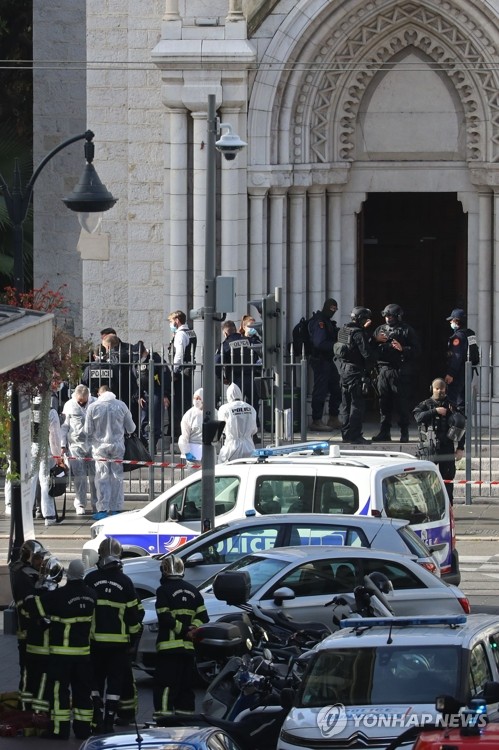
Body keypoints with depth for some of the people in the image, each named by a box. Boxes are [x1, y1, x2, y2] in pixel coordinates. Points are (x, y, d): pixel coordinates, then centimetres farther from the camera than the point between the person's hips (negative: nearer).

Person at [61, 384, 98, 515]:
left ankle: (96, 504, 9)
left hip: (93, 444, 1)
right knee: (79, 476, -1)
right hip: (76, 445, -1)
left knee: (95, 476, 1)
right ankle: (80, 505, 6)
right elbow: (64, 426, 8)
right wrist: (62, 444, 2)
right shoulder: (69, 406, 3)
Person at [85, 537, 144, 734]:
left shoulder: (91, 579, -5)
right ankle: (109, 721, 2)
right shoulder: (124, 581, -4)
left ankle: (97, 720, 4)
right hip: (119, 641, 0)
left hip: (95, 639, 0)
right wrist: (135, 635, 12)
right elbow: (135, 612, -1)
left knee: (95, 680, 11)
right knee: (115, 681, 6)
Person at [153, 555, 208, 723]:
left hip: (169, 646, -6)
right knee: (186, 686, 13)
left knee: (165, 686, -9)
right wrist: (192, 629, -4)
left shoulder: (164, 590, -6)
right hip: (189, 647, 6)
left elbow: (165, 618, -14)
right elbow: (202, 616, 9)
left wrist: (183, 630, -9)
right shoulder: (193, 591, 14)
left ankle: (163, 719, -19)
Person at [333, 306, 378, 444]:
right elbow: (367, 353, -20)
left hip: (343, 370, 9)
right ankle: (355, 435, -6)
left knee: (346, 403, 14)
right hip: (355, 371, -9)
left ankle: (346, 434, 19)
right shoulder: (358, 333, -16)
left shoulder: (343, 330, 9)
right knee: (357, 403, -5)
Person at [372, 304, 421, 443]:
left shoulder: (407, 331, 1)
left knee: (402, 403, -4)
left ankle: (404, 433, 1)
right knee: (384, 403, 7)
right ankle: (384, 431, 13)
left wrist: (402, 349, -17)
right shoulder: (381, 329, 17)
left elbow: (417, 350, -3)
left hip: (400, 372, -5)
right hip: (383, 370, 5)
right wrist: (376, 340, 0)